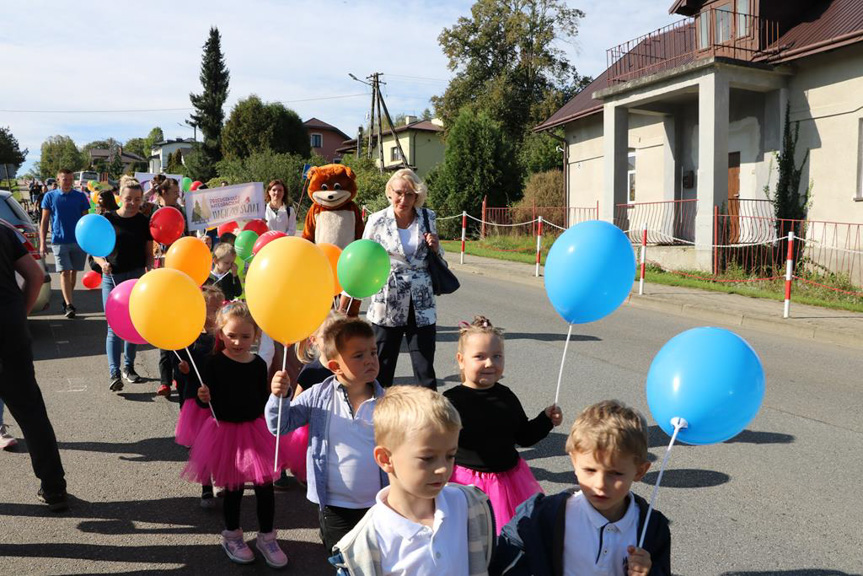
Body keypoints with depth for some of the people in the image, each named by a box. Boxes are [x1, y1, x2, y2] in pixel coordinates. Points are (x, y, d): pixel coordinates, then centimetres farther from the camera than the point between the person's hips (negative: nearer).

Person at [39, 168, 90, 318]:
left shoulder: (81, 196, 5)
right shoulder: (50, 196, 3)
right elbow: (44, 221, 5)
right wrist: (42, 243, -2)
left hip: (79, 241, 2)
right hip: (59, 241, -2)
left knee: (73, 272, 10)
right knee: (64, 272, -8)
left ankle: (68, 299, 27)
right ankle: (69, 305, -12)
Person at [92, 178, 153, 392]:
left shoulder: (145, 222, 3)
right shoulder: (108, 219, 0)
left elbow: (149, 253, 7)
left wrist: (148, 268, -12)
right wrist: (102, 262, -19)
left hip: (137, 277, 2)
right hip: (112, 278, -1)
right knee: (114, 327, -6)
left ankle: (128, 368, 24)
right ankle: (114, 373, -9)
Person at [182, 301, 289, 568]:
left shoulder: (259, 364, -1)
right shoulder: (215, 363, -10)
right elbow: (210, 401, -8)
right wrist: (204, 398, -27)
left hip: (256, 429, 2)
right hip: (226, 429, -2)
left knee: (265, 485, 5)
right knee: (233, 488, 12)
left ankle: (266, 536, 25)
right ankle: (231, 535, 35)